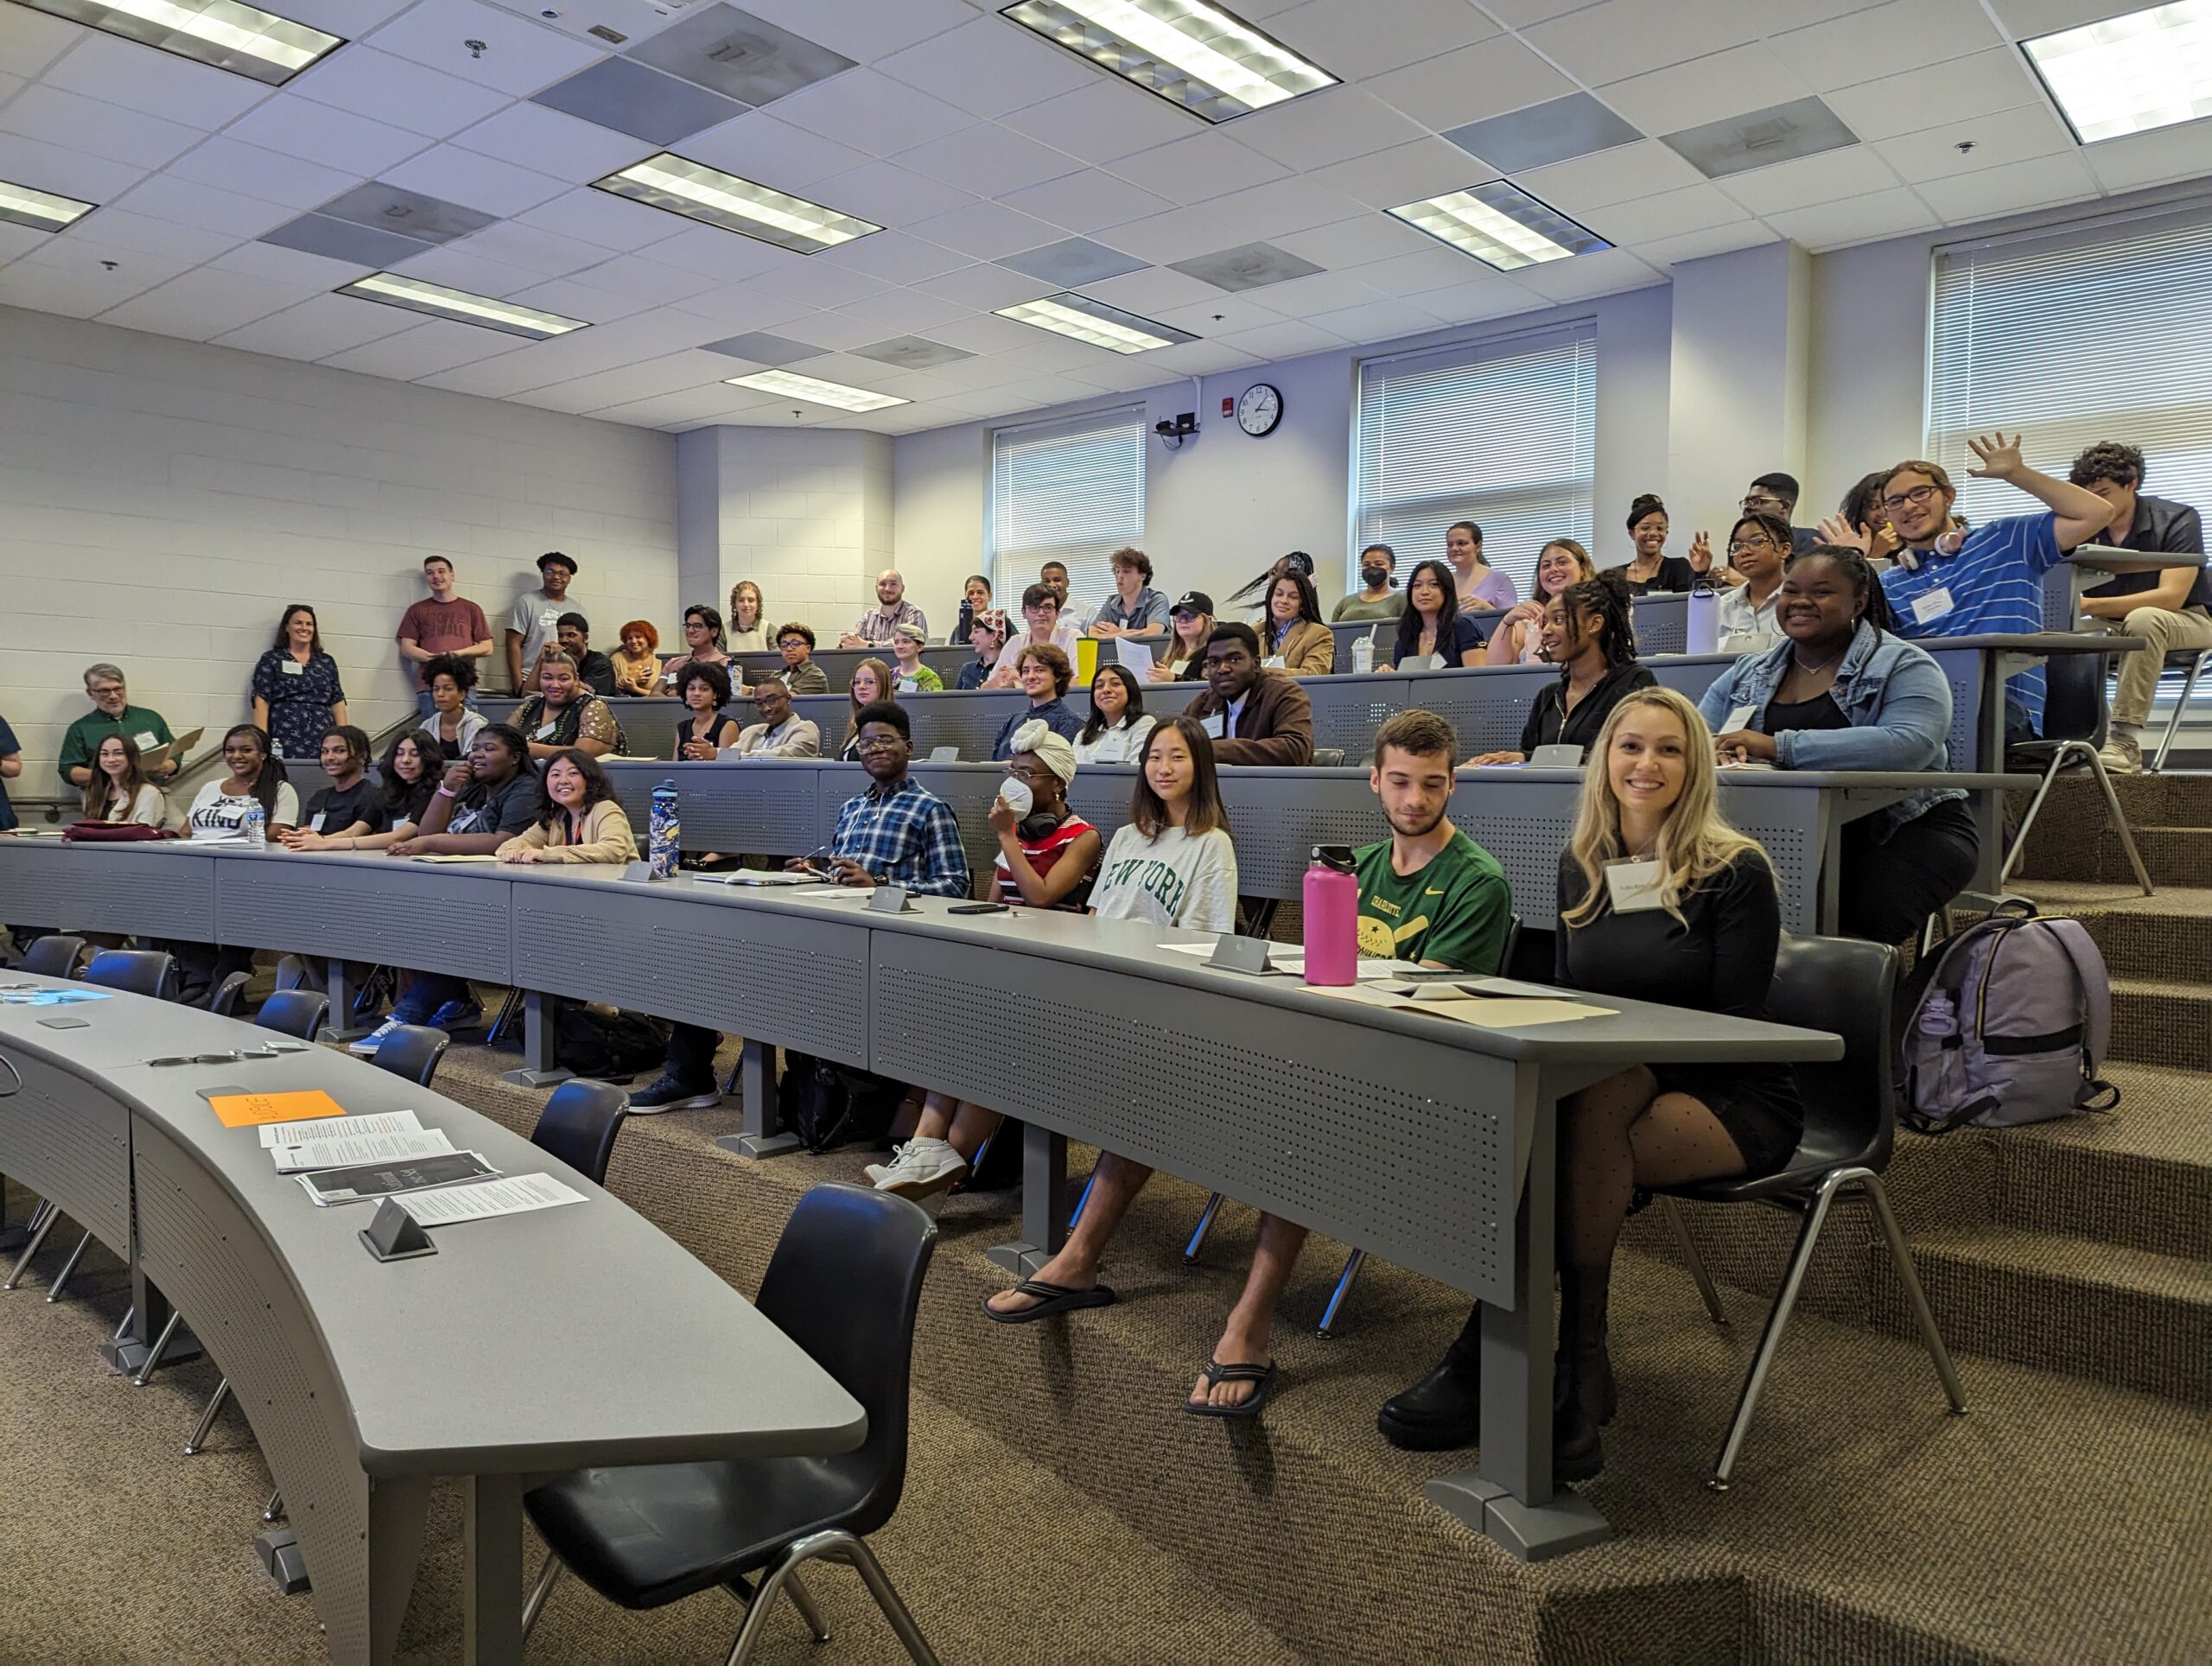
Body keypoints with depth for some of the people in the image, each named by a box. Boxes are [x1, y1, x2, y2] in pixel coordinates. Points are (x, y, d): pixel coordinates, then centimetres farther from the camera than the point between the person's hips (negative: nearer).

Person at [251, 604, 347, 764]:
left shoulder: (327, 662, 18)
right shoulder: (271, 660, 8)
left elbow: (338, 702, 15)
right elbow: (261, 701, 1)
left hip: (323, 743, 3)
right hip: (286, 743, -3)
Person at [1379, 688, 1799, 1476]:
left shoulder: (1735, 871, -6)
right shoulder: (1580, 866, 9)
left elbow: (1736, 1023, -10)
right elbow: (1564, 997, 13)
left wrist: (1617, 1054, -22)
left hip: (1734, 1099, -4)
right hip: (1611, 1090, 4)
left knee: (1587, 1102, -35)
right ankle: (1576, 1363, -27)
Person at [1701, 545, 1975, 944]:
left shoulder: (1901, 667, -2)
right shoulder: (1748, 672, 14)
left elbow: (1910, 745, -22)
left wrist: (1779, 745, -26)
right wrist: (1724, 752, -20)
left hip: (1906, 830, -4)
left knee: (1853, 924, -32)